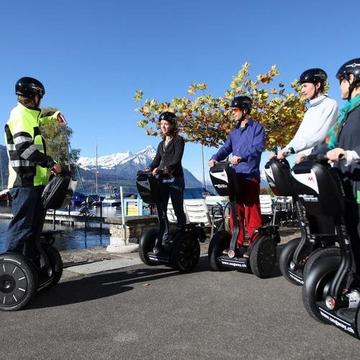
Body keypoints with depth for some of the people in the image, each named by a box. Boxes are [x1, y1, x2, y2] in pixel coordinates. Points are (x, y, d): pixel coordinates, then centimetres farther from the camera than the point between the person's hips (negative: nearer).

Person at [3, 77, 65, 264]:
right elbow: (24, 147, -21)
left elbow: (37, 119, 48)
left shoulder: (29, 114, 21)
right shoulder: (20, 114, -8)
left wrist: (52, 114, 36)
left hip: (35, 180, 10)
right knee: (21, 225, -11)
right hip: (25, 181, -10)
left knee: (34, 226, 13)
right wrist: (50, 163, -21)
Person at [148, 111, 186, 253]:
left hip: (175, 179, -6)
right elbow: (156, 160, 15)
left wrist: (162, 168, -27)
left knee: (178, 210, -1)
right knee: (161, 211, 1)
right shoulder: (161, 144, 20)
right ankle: (163, 240, 5)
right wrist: (149, 170, -6)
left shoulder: (178, 140, -1)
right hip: (162, 180, 6)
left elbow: (176, 159, -14)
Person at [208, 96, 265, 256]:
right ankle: (237, 245, 15)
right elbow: (226, 148, 12)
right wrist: (215, 158, -8)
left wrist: (241, 157, -29)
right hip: (234, 176, 7)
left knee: (252, 213, -6)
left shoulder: (257, 128, 2)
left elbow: (258, 147, -14)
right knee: (235, 211, 8)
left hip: (250, 176, -6)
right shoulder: (234, 132, 22)